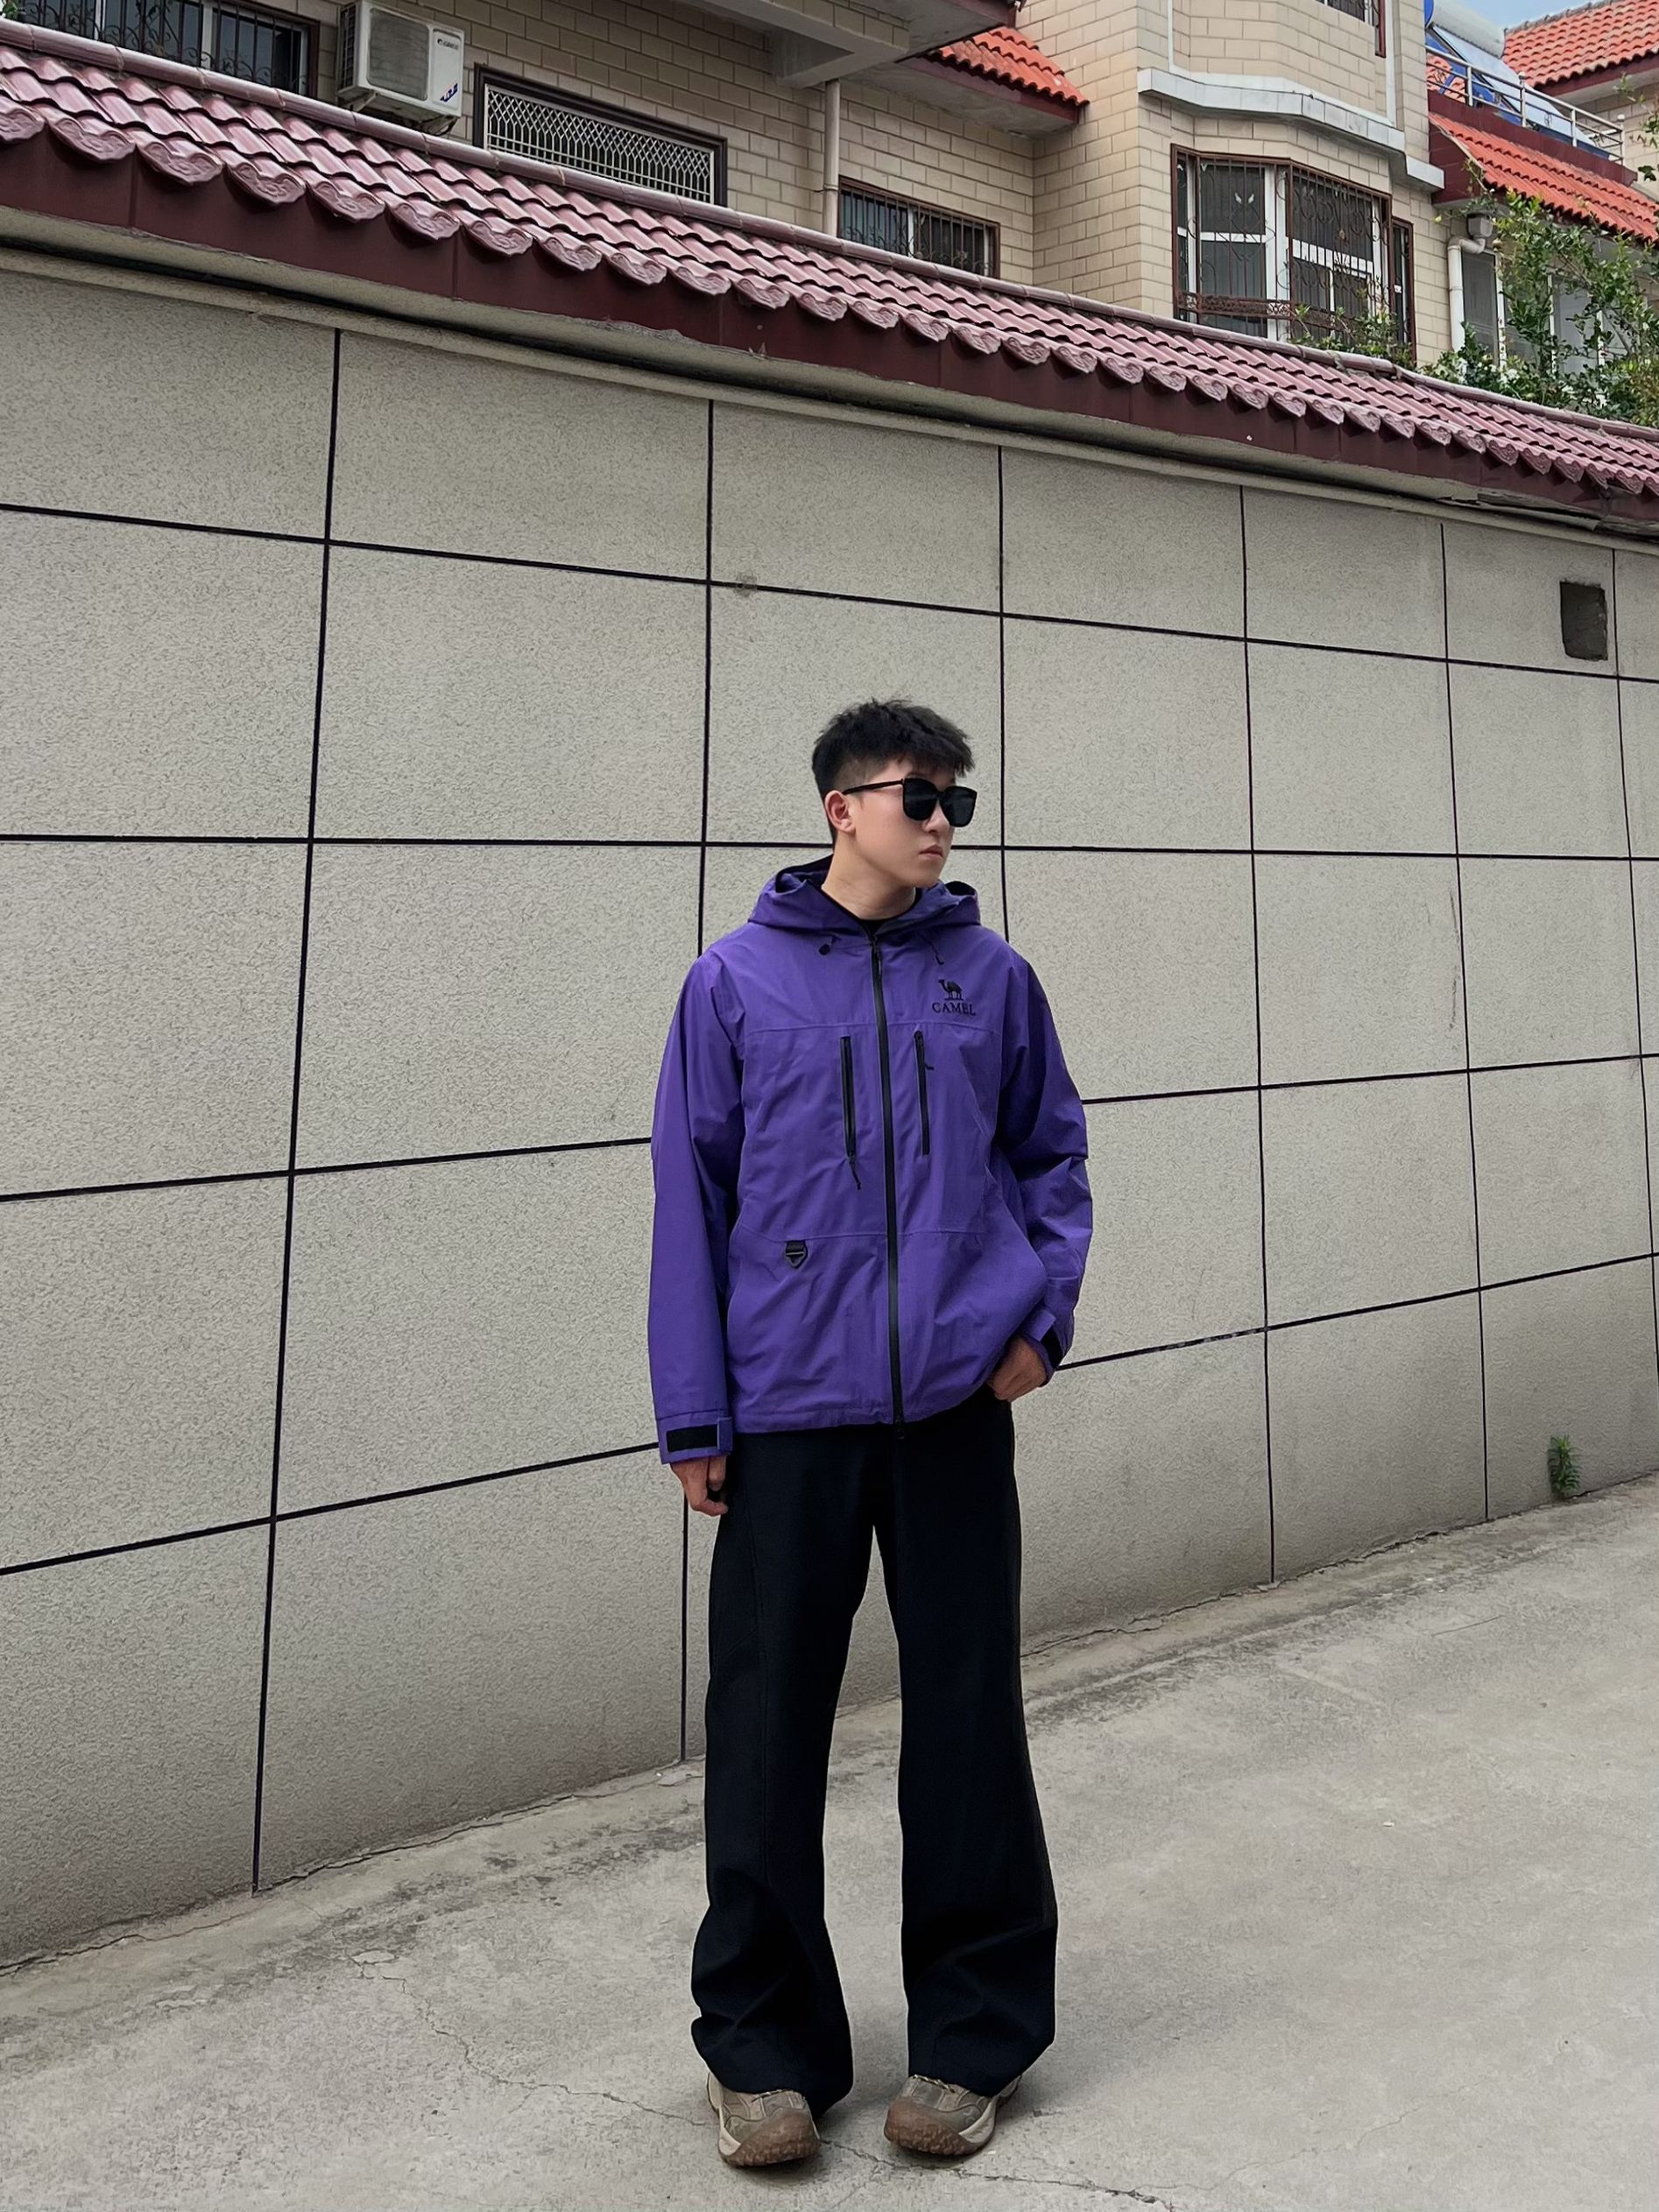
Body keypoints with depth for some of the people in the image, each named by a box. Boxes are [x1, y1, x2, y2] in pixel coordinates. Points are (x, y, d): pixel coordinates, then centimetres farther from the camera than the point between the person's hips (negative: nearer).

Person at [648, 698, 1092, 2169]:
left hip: (956, 1403, 2)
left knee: (968, 1718, 9)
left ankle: (973, 2034, 26)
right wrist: (695, 1418, -1)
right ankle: (765, 2044, 24)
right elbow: (693, 1195, 1)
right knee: (769, 1728, 5)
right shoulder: (737, 982, 1)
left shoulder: (992, 977, 6)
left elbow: (1052, 1152, 14)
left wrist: (1042, 1311, -1)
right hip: (788, 1410, -1)